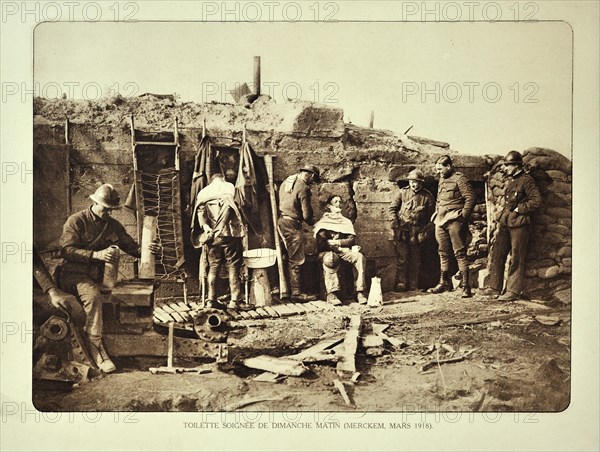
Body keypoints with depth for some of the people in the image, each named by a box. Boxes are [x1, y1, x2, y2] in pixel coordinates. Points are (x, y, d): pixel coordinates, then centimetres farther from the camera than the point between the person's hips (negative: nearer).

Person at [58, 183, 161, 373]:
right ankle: (96, 347, -33)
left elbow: (133, 247, 17)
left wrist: (150, 249, -6)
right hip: (72, 274, -6)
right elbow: (66, 250, -13)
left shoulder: (114, 226, 14)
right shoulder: (76, 221, -2)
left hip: (95, 276, 6)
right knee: (93, 295, -33)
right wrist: (96, 254, -24)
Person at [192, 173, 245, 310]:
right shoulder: (228, 187, 6)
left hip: (212, 236, 3)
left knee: (213, 268, 9)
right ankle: (234, 300, -2)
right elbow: (227, 206, -11)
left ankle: (210, 301, 6)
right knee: (233, 267, 1)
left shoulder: (203, 192, 16)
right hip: (229, 233, -3)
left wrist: (205, 226, -9)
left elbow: (200, 211, -1)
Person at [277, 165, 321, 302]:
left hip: (281, 221, 9)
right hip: (292, 224, -9)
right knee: (295, 260, -4)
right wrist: (311, 221, 7)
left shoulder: (286, 182, 13)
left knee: (288, 258, 18)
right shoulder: (303, 188, -14)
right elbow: (306, 214, -16)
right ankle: (296, 292, -2)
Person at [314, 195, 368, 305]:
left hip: (344, 250, 3)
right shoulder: (323, 222, 10)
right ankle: (331, 293, -42)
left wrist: (338, 242, -8)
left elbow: (352, 240, 6)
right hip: (327, 251, -3)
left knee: (360, 257, -28)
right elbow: (321, 242, -3)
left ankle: (359, 292, -29)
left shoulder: (346, 222, 21)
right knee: (330, 259, -40)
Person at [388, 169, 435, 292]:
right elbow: (392, 208, 6)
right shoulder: (402, 192, 2)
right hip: (401, 229, -1)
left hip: (417, 231, 1)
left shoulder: (427, 196, 2)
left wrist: (424, 232, 0)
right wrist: (395, 224, -4)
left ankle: (413, 285, 14)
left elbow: (430, 216, 6)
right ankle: (401, 283, 1)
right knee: (401, 257, -4)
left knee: (415, 259, 6)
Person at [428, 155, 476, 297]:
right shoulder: (441, 180, 19)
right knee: (443, 253, 13)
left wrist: (463, 216, -14)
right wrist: (436, 214, 16)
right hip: (441, 222, 8)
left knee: (460, 253, -8)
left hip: (454, 221, -8)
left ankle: (465, 286, -7)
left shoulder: (459, 178, -6)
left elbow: (470, 198, -11)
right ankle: (444, 283, 22)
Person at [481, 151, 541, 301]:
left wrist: (518, 209, -13)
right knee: (496, 254, 7)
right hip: (505, 223, 8)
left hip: (519, 224, -8)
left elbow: (536, 201, -15)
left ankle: (514, 291, 3)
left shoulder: (526, 180, -8)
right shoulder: (509, 180, 17)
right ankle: (495, 288, 14)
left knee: (516, 259, -2)